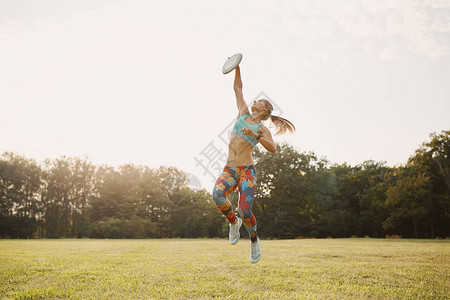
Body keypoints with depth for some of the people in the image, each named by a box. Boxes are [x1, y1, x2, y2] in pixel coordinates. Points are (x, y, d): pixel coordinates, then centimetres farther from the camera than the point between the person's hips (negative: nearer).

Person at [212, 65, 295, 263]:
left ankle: (254, 241, 13)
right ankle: (233, 222, 2)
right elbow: (238, 88, 24)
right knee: (217, 195, -27)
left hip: (246, 171, -4)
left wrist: (255, 136, -23)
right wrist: (237, 67, 23)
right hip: (229, 170, 4)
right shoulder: (243, 114, 18)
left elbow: (273, 149, -13)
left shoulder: (262, 129, 5)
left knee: (245, 211, -17)